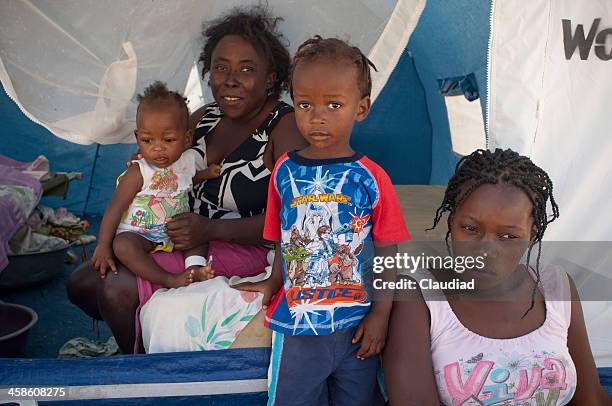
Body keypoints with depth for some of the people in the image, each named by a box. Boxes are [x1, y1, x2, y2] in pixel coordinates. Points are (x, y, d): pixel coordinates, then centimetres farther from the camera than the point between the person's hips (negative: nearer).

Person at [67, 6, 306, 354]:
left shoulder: (286, 126, -16)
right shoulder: (203, 119, 6)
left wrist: (210, 229, -30)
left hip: (243, 249, -8)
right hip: (184, 240, 8)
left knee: (118, 288, -22)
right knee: (81, 283, 5)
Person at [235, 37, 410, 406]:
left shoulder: (370, 178, -7)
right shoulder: (285, 171, -1)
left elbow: (388, 253, -4)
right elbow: (284, 242, 7)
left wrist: (381, 314, -7)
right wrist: (273, 284, 5)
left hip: (357, 324, -1)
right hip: (296, 323, 1)